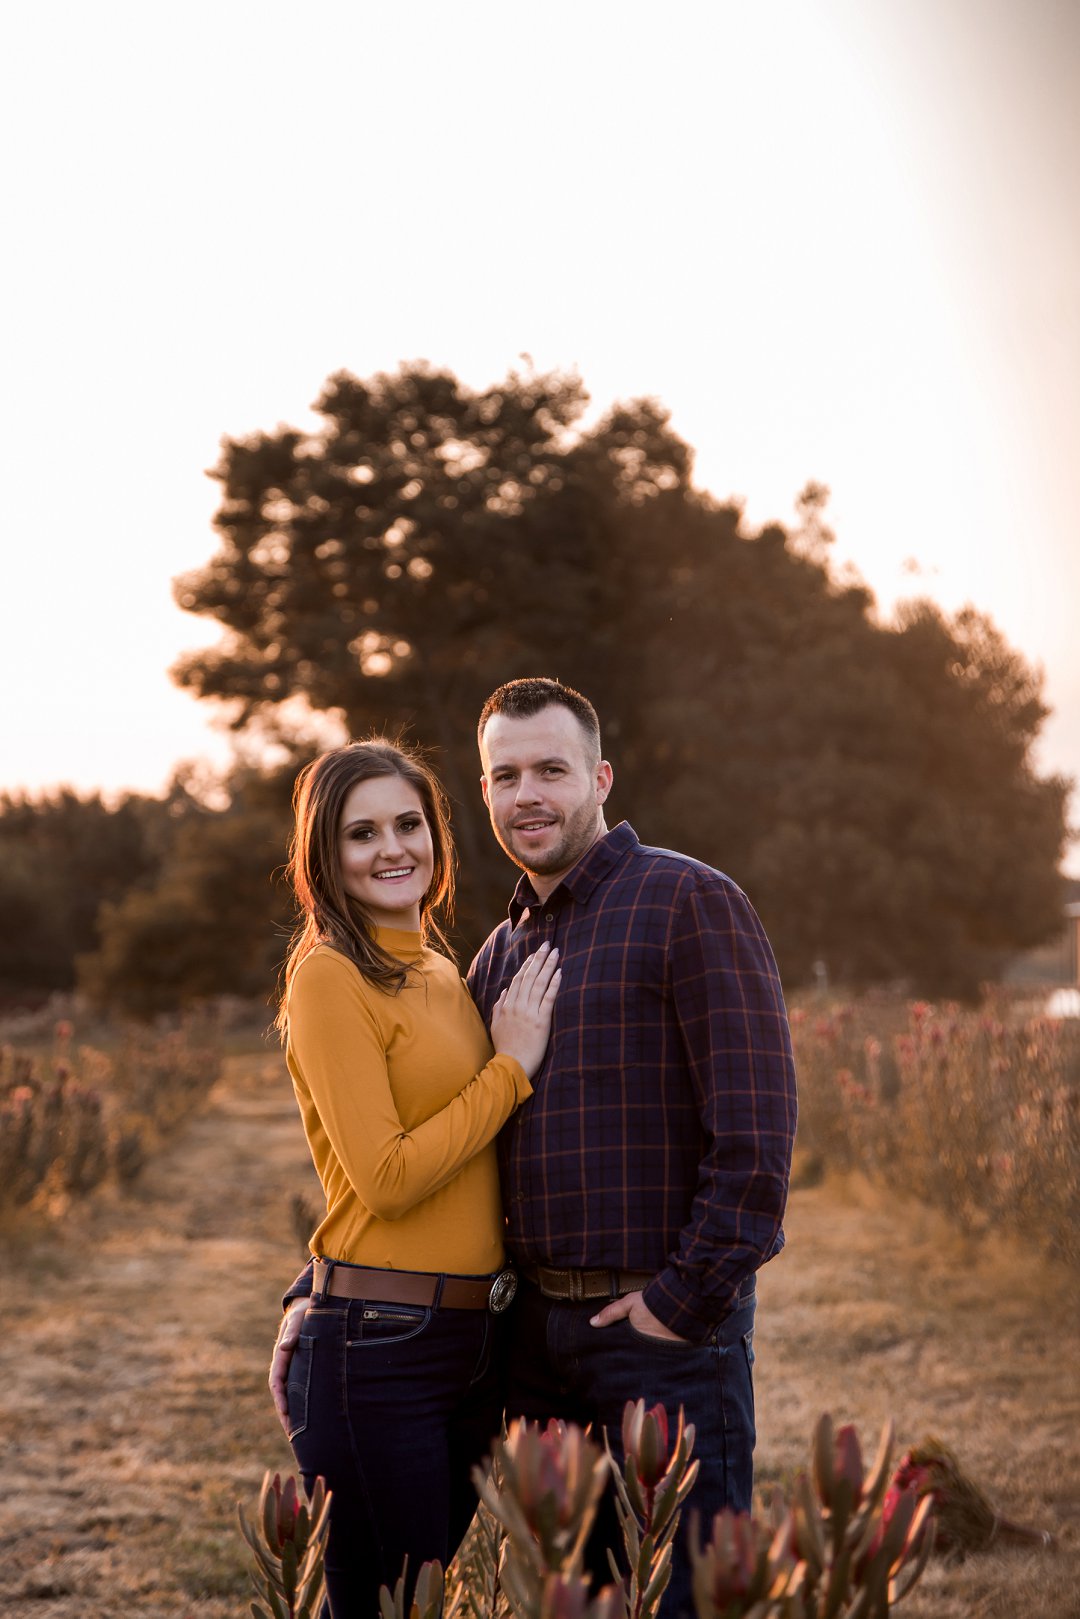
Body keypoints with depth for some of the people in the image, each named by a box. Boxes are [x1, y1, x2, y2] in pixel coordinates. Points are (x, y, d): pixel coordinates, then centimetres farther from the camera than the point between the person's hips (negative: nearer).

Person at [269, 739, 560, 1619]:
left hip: (474, 1339, 8)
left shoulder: (441, 975, 14)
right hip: (377, 1346, -8)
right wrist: (512, 1066, -11)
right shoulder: (330, 977, -11)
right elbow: (387, 1177, -17)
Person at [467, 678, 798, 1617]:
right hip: (537, 1327, 7)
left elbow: (757, 1133, -15)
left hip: (665, 1326, -7)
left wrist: (690, 1300, -17)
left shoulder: (689, 903, -8)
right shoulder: (501, 954, 14)